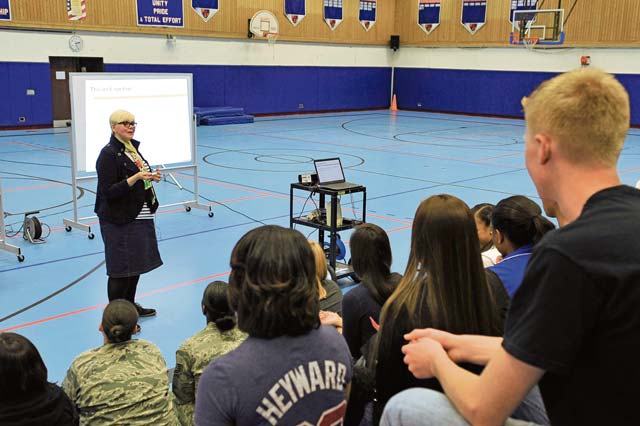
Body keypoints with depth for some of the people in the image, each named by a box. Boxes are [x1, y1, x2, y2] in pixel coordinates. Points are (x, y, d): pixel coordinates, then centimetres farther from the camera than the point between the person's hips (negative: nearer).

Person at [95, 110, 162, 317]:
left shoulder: (132, 148, 12)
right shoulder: (108, 155, -15)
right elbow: (108, 191, -20)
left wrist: (151, 177, 4)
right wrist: (136, 178, -27)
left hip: (139, 217, 9)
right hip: (119, 221, -9)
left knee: (137, 264, 17)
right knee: (120, 269, -3)